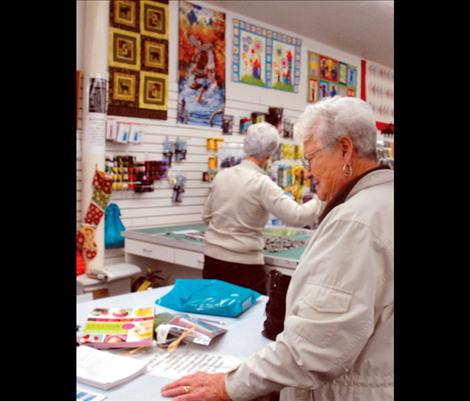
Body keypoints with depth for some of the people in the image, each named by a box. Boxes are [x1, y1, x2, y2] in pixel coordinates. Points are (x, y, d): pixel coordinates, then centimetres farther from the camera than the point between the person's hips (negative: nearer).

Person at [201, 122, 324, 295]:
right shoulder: (261, 183, -14)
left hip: (212, 259, 6)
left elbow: (206, 216, 14)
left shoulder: (221, 175, 3)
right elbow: (297, 216, -20)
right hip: (243, 265, -6)